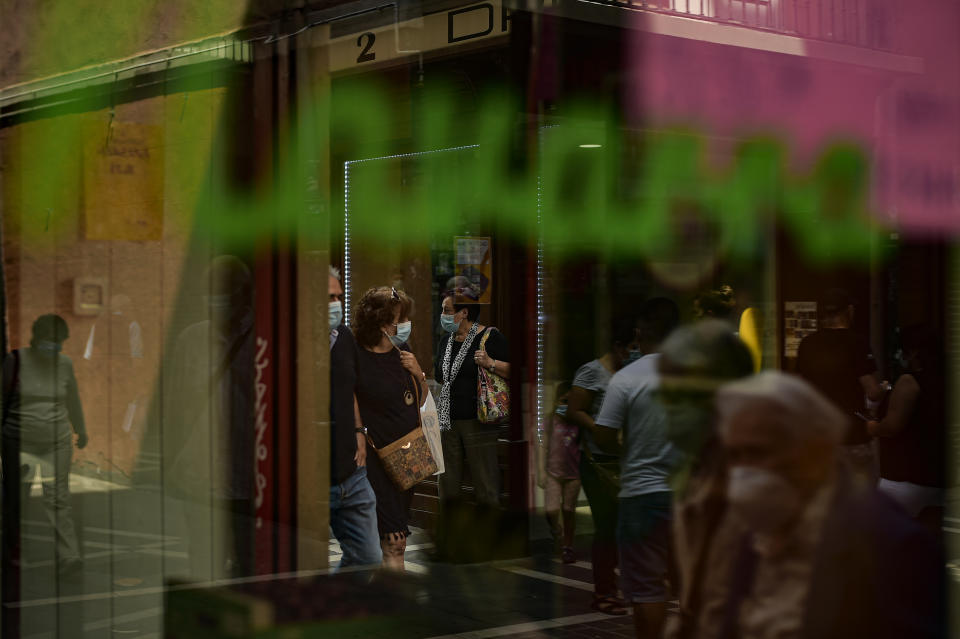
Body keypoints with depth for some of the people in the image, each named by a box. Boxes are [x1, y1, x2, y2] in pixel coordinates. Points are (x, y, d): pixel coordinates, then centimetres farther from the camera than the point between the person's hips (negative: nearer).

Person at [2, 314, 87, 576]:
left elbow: (73, 401, 19)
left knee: (58, 500, -5)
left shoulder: (65, 364, 4)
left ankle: (68, 556, -8)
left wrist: (81, 431, 30)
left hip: (57, 444, 2)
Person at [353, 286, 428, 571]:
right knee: (395, 540, -9)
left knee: (399, 527, 15)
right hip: (379, 459, -7)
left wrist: (419, 375, -2)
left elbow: (418, 403, 14)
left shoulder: (402, 354, 5)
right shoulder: (358, 360, -15)